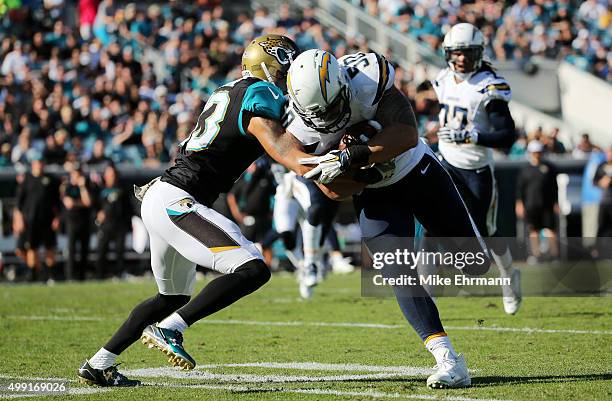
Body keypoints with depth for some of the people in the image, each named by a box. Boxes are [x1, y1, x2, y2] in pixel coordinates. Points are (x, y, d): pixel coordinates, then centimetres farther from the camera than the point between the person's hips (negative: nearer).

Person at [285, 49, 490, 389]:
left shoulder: (368, 78, -31)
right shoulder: (303, 129, -24)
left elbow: (407, 134, -37)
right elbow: (335, 191, -17)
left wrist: (354, 155, -47)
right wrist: (368, 172, -35)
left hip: (417, 170, 0)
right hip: (375, 196, 0)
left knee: (475, 264, 6)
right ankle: (448, 360, -19)